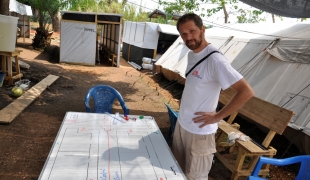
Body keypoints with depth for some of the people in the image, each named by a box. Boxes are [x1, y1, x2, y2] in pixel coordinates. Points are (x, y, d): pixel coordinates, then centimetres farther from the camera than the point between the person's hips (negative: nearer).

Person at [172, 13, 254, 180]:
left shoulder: (214, 59, -24)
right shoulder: (191, 54, 4)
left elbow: (246, 92, -28)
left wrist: (217, 116, -22)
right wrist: (184, 99, 7)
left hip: (199, 131, -8)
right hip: (181, 124, 9)